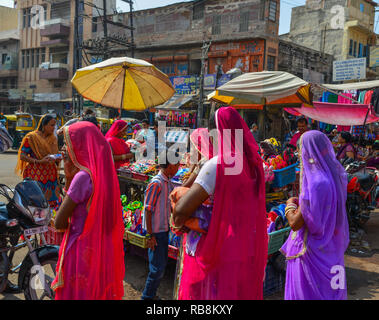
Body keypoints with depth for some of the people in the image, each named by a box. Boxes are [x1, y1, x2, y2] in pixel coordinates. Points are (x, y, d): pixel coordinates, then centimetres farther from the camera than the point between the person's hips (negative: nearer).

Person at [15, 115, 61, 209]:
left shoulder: (54, 138, 12)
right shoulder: (31, 137, -6)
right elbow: (22, 156, -9)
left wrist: (58, 158, -3)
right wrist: (39, 161, -20)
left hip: (51, 176, 5)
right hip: (36, 176, -5)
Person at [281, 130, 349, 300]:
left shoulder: (317, 183, -28)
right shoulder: (336, 175, -1)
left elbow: (295, 223, -24)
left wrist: (290, 204, -7)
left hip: (313, 252, -8)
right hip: (331, 249, 8)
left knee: (307, 294, 8)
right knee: (329, 292, 21)